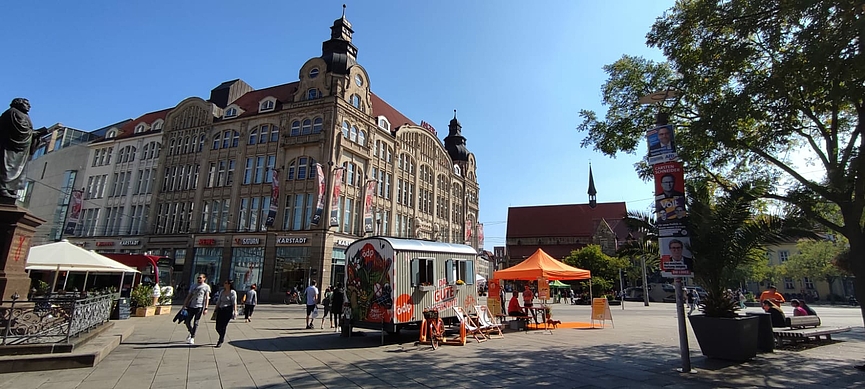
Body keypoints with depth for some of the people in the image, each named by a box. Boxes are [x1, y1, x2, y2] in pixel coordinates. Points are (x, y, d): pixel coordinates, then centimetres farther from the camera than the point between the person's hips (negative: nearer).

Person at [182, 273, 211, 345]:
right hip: (191, 306, 4)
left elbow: (207, 298, -4)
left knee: (195, 322, -1)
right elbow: (188, 296, 16)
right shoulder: (193, 286, 14)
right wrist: (184, 306, 7)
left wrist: (206, 308, -11)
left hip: (199, 306, -4)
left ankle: (192, 337, 8)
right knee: (187, 321, 4)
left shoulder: (206, 286, 1)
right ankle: (191, 333, 29)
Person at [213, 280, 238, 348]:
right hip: (220, 310, 6)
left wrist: (235, 311, -18)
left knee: (223, 326, -5)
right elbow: (218, 301, 19)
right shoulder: (222, 291, 15)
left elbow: (234, 303, -10)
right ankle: (222, 337, 32)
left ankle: (220, 342, 8)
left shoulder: (232, 292, -4)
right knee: (218, 327, 4)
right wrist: (216, 310, 17)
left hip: (228, 310, -6)